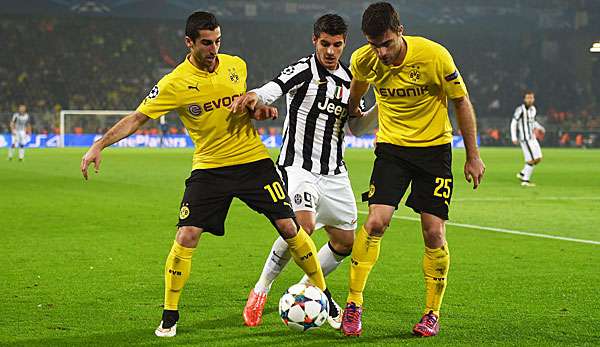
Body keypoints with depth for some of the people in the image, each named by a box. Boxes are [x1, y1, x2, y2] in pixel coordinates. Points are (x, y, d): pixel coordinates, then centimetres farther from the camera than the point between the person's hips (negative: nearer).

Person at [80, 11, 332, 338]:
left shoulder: (236, 65, 1)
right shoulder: (174, 83, -11)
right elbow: (136, 118, -10)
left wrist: (257, 109, 0)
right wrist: (100, 144, -20)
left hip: (253, 160, 2)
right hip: (209, 167, -2)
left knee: (289, 227, -3)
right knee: (186, 237, -12)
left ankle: (322, 293, 16)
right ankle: (169, 316, 5)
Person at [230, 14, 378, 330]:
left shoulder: (348, 78, 11)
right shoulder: (303, 70, -9)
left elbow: (355, 126, 20)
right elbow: (274, 88, -29)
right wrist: (254, 95, -51)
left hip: (334, 173, 7)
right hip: (298, 166, -7)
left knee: (345, 242, 8)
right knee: (303, 225, -27)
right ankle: (261, 290, -7)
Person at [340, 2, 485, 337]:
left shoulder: (434, 55, -20)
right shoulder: (363, 60, -12)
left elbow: (461, 101, -7)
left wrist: (473, 156, -4)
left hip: (434, 147, -1)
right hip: (391, 147, 2)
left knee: (434, 232, -5)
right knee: (375, 222, -15)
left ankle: (433, 314, 11)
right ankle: (354, 304, -3)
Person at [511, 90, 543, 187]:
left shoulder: (533, 109, 12)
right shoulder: (520, 109, -12)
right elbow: (513, 123, -11)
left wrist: (539, 127, 10)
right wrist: (514, 138, -18)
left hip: (532, 138, 8)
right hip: (525, 138, -8)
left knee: (538, 159, 5)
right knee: (532, 159, -11)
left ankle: (522, 174, 19)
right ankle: (525, 180, -2)